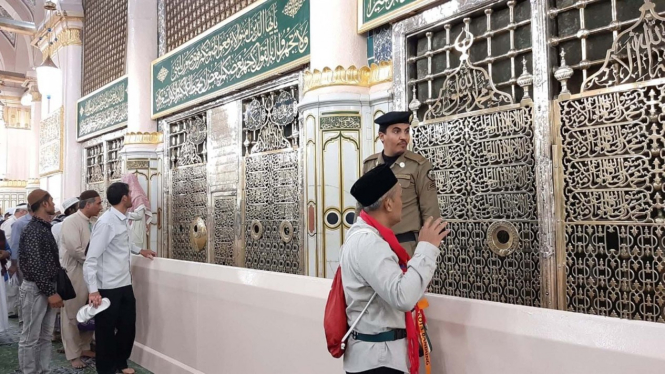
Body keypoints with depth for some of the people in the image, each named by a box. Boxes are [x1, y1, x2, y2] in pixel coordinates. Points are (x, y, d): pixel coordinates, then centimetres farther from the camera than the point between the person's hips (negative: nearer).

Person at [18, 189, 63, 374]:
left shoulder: (45, 228, 11)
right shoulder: (33, 230, -17)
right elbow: (34, 266, -21)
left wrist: (53, 289, 14)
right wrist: (51, 292, -20)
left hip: (47, 287, 9)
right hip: (35, 289, -9)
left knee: (46, 336, 15)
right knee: (30, 338, 3)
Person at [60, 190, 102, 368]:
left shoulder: (90, 223, 10)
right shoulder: (71, 221, -14)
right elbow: (75, 250, -21)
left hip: (90, 273, 7)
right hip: (74, 274, -7)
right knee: (72, 314, 5)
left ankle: (84, 347, 28)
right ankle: (73, 355, 15)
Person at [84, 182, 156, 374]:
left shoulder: (123, 219, 6)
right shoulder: (106, 223, -20)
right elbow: (91, 259, -22)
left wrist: (139, 250, 26)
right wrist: (93, 290, -26)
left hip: (125, 283, 8)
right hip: (108, 287, -8)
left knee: (128, 326, 19)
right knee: (106, 330, 10)